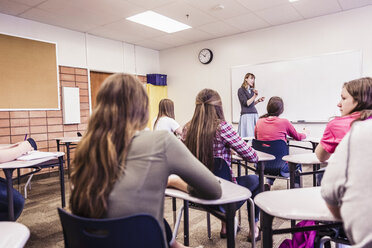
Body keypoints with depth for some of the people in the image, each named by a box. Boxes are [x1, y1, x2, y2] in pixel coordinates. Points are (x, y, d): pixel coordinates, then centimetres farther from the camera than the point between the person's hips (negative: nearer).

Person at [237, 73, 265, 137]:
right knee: (248, 135, -8)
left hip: (254, 114, 6)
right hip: (246, 115, -6)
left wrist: (258, 100, 6)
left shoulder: (252, 90, 14)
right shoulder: (241, 90, -4)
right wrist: (255, 96, -15)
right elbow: (246, 103, -10)